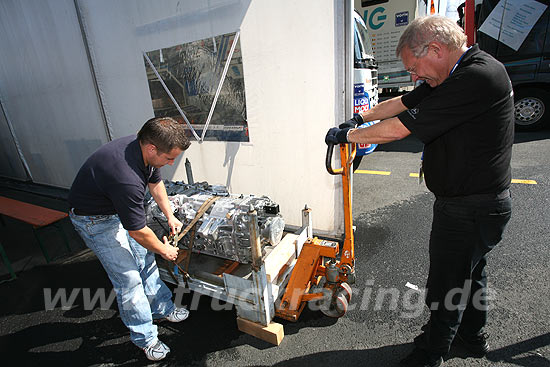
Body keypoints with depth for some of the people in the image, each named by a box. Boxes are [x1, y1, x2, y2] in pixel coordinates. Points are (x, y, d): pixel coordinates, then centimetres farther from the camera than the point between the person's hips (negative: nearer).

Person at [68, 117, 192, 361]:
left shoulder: (147, 149, -14)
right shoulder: (127, 178, -41)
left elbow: (155, 182, 7)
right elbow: (138, 232, -28)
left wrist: (170, 216, 10)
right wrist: (164, 250, -11)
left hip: (121, 209, 8)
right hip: (96, 220, -8)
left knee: (145, 260, 15)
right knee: (129, 278, -3)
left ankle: (163, 308, 34)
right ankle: (145, 338, 16)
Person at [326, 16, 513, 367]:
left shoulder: (478, 77, -25)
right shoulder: (457, 73, 6)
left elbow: (401, 128, -27)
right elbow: (404, 102, 15)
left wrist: (347, 135, -15)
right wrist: (360, 118, 15)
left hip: (471, 210, -10)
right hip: (471, 202, 10)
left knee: (446, 286, 7)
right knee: (470, 272, 27)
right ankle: (474, 336, 51)